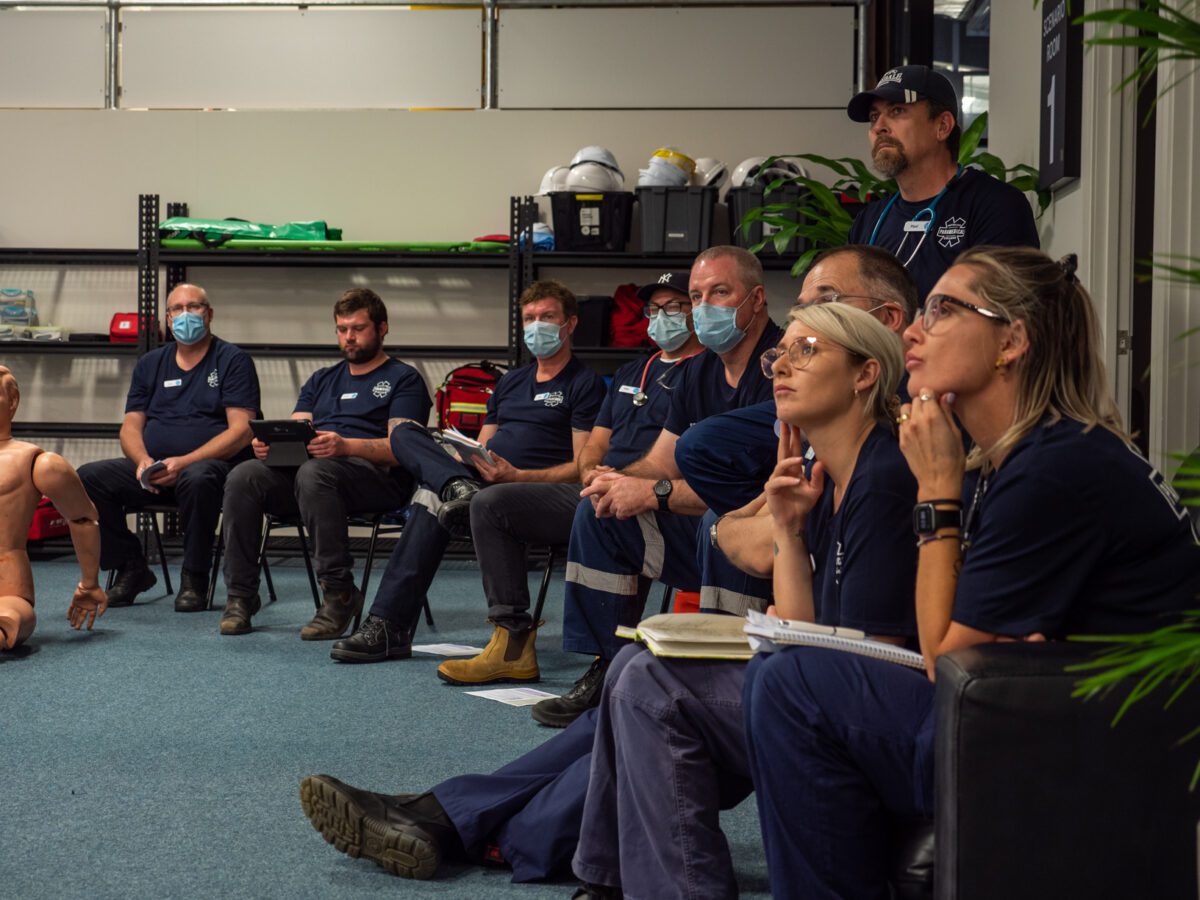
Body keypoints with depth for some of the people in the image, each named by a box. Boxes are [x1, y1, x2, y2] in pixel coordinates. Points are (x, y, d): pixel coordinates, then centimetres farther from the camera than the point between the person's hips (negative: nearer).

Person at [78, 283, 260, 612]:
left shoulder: (233, 361, 4)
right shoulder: (150, 364, 20)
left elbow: (241, 430, -8)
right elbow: (131, 426, 14)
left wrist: (184, 462, -19)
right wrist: (143, 461, -10)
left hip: (212, 463, -5)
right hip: (152, 467, 5)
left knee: (197, 479, -40)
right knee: (87, 477, -18)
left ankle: (194, 579, -20)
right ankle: (131, 569, -2)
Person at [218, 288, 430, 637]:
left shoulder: (403, 379, 10)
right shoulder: (322, 379, 30)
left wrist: (344, 445, -25)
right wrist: (268, 443, -9)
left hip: (377, 476, -5)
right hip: (302, 467, 6)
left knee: (314, 473, -38)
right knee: (244, 476, -23)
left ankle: (339, 593, -31)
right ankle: (240, 597, -18)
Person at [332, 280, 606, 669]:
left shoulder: (585, 383, 4)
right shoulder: (511, 382, 28)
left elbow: (583, 467, -6)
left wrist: (517, 476, -20)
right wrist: (464, 457, -1)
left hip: (548, 489, -7)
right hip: (485, 481, 7)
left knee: (489, 502, -40)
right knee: (406, 434, -13)